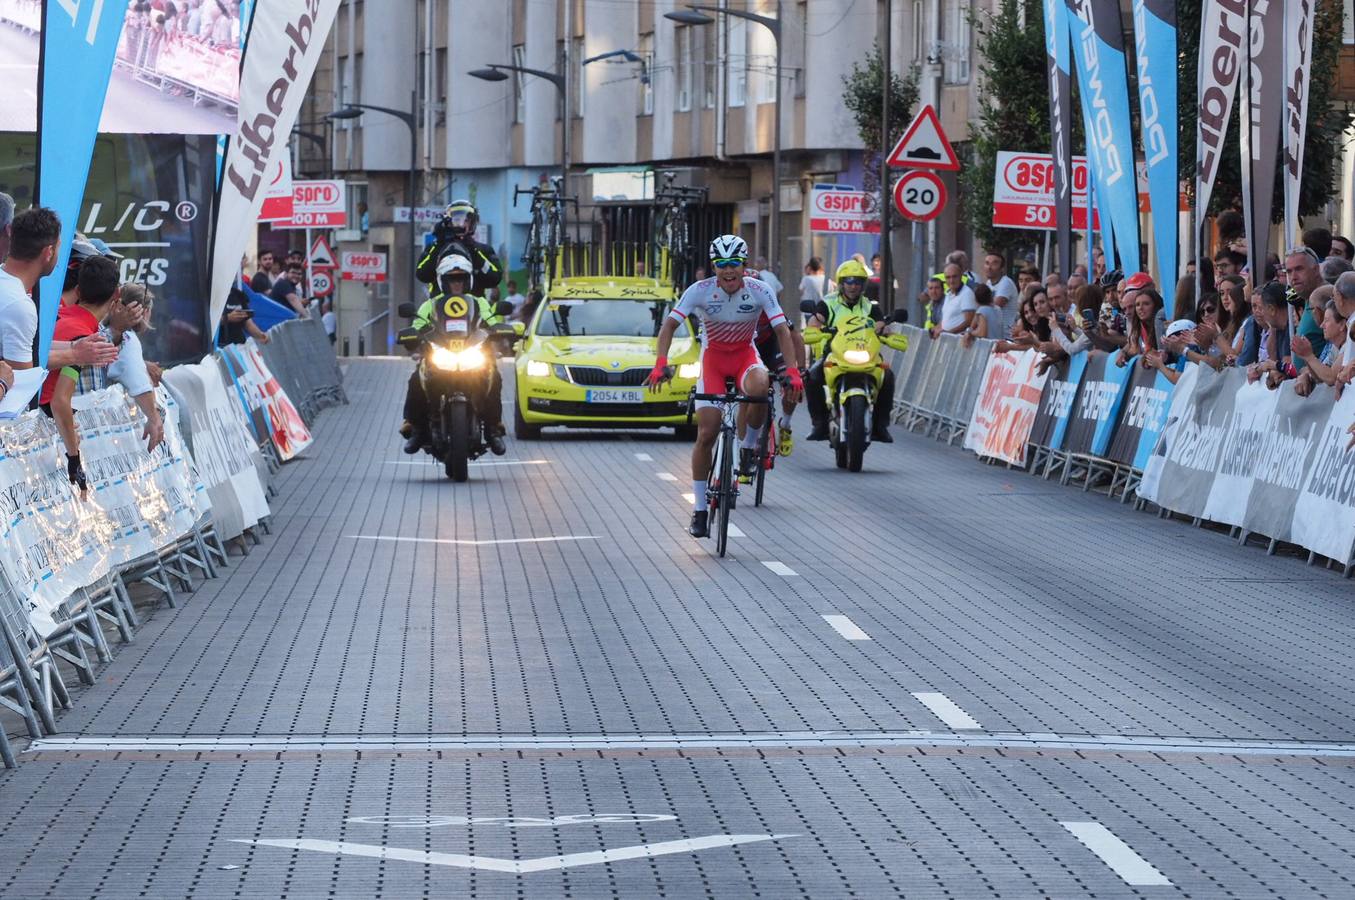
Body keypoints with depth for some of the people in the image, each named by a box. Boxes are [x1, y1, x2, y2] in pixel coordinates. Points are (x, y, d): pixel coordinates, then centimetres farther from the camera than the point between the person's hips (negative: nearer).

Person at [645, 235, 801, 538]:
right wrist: (661, 363, -33)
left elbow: (782, 331, -18)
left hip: (745, 354, 0)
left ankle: (749, 445, -9)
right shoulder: (700, 291, -17)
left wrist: (792, 370, -31)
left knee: (759, 387, -38)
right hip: (713, 356, 0)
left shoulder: (759, 291, -17)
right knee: (706, 433, -9)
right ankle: (699, 510, 1)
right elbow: (669, 325, -18)